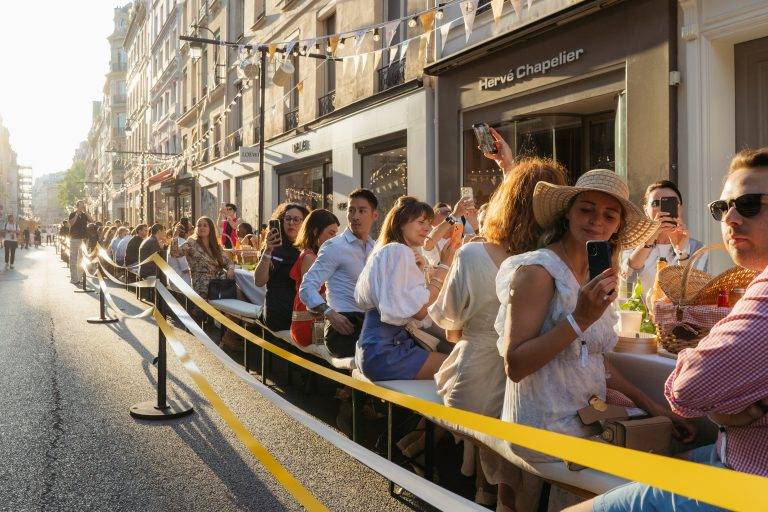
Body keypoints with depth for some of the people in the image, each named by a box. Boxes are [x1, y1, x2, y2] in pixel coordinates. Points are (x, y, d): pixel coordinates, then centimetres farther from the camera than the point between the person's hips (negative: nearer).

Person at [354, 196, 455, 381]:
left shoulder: (389, 251, 22)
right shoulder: (398, 251, -9)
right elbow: (420, 310, -15)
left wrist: (420, 270, 11)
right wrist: (444, 266, -9)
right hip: (385, 350, -10)